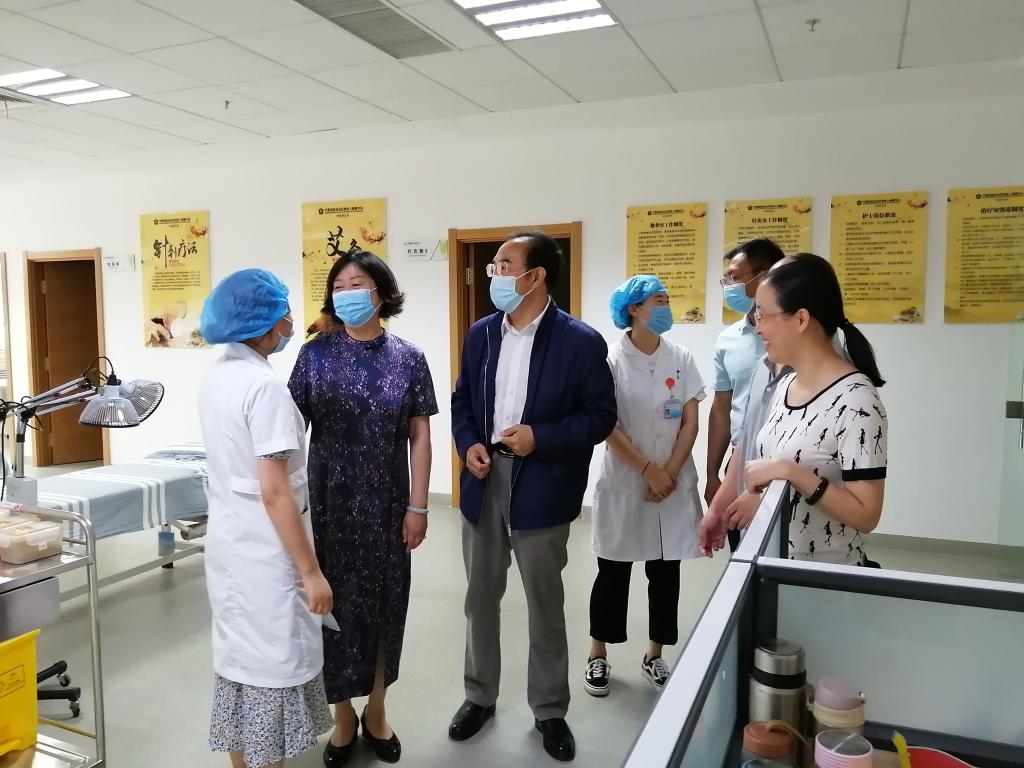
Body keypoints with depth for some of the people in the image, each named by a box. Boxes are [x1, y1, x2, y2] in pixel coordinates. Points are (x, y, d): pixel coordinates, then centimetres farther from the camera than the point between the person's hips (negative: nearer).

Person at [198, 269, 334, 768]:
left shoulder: (217, 377, 6)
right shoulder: (264, 385, -21)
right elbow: (274, 492, -24)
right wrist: (311, 571, -20)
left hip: (229, 540, 9)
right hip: (263, 549, -9)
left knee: (241, 654, 20)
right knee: (271, 663, 4)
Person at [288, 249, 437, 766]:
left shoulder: (408, 359, -1)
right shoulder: (315, 354, -1)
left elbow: (419, 437, -1)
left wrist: (417, 506, -5)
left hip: (386, 503, 1)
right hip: (329, 501, 0)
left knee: (384, 601, 10)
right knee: (335, 601, 7)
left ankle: (376, 710, 31)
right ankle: (343, 715, 27)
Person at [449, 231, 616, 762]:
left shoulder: (581, 341, -10)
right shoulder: (480, 334, 5)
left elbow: (601, 416, -8)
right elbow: (462, 400, 12)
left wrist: (541, 438, -20)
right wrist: (468, 444, -7)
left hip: (542, 489, -4)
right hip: (484, 481, 5)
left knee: (545, 604, 11)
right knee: (481, 598, 17)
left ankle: (549, 709, 31)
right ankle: (480, 696, 37)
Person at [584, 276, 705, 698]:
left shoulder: (681, 358, 0)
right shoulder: (612, 360, -9)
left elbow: (690, 423, 0)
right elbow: (607, 427, -11)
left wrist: (669, 474, -8)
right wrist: (648, 470, -13)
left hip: (674, 484, 3)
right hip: (623, 484, -3)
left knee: (666, 573, 10)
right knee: (613, 572, 8)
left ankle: (654, 656, 27)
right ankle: (598, 655, 24)